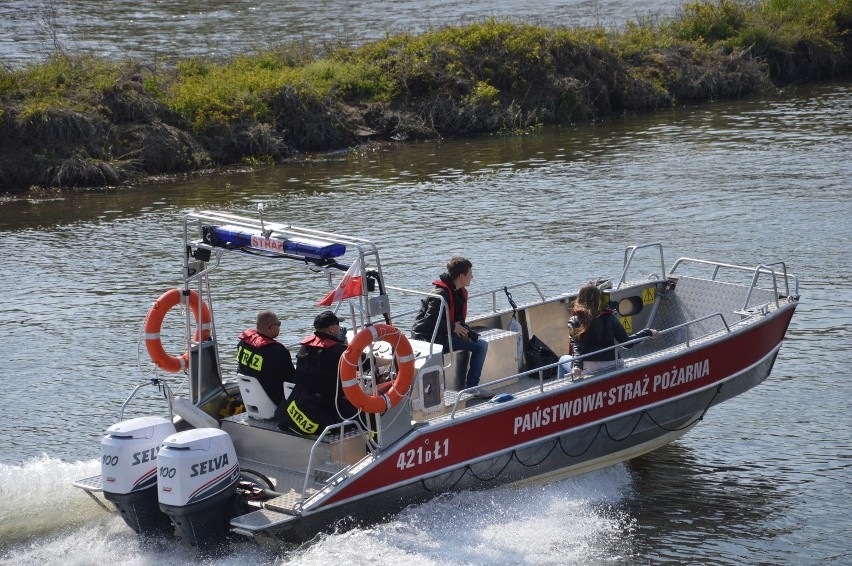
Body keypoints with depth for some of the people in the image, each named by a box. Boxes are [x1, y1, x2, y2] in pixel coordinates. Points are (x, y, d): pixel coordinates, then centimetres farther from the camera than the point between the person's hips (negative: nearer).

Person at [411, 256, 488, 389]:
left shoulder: (460, 292, 11)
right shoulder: (441, 293, -20)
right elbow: (430, 320, -27)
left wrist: (464, 330, -3)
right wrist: (453, 327, -16)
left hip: (445, 335, 10)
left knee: (481, 345, 6)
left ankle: (471, 386, 4)